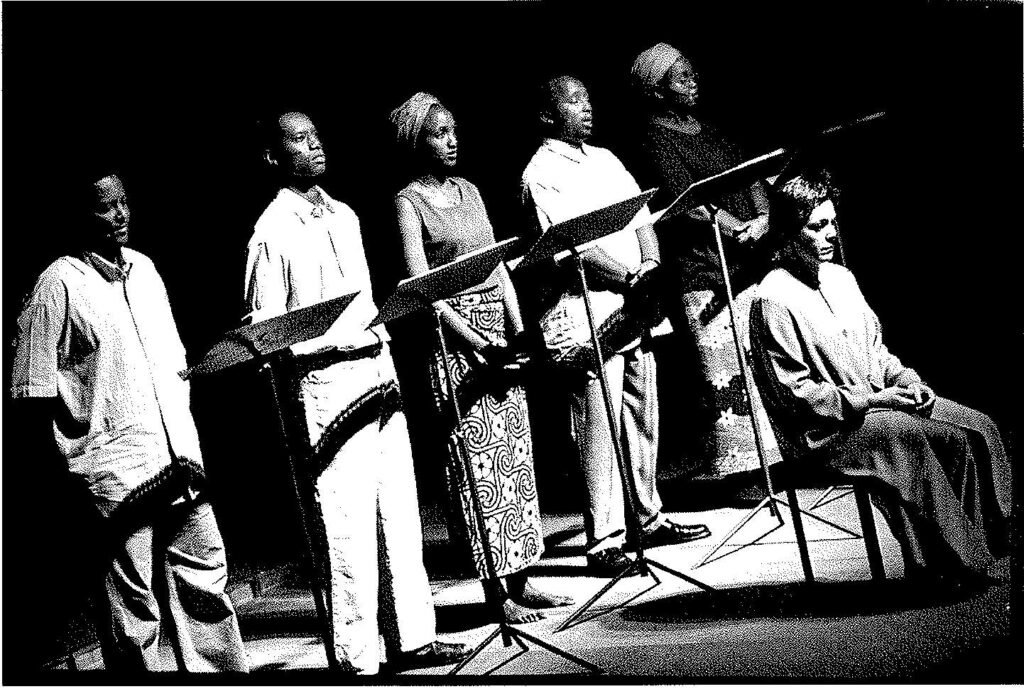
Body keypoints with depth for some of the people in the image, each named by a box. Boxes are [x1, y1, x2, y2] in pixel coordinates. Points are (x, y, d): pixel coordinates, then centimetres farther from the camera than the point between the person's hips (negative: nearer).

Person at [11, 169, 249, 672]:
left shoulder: (143, 268, 12)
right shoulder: (59, 284, -7)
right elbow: (36, 392, -7)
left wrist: (185, 434, 13)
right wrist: (74, 458, -7)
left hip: (179, 458, 6)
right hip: (116, 467, -6)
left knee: (204, 568, 12)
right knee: (133, 595, 1)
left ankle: (222, 669, 25)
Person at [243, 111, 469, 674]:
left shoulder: (344, 216, 16)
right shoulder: (273, 232, -6)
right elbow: (265, 334, -7)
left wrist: (385, 353, 14)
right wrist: (329, 338, -20)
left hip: (378, 370, 7)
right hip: (328, 380, -7)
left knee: (400, 511, 9)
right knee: (348, 522, -5)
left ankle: (411, 637, 19)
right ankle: (358, 659, 4)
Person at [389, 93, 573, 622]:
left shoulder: (468, 190, 16)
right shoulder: (408, 201, -4)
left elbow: (497, 261, 14)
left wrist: (518, 327, 2)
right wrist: (474, 341, -19)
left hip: (499, 327, 7)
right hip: (455, 336, -7)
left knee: (515, 456, 7)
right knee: (480, 462, -6)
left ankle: (520, 582, 14)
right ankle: (498, 592, 1)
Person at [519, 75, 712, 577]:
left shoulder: (605, 159, 19)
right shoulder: (541, 173, -4)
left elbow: (640, 215, 13)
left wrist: (652, 262, -5)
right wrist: (630, 276, -19)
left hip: (634, 308, 7)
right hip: (586, 313, -7)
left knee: (643, 418, 12)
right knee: (599, 424, -7)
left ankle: (649, 517, 24)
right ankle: (604, 540, -3)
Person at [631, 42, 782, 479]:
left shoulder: (708, 128, 19)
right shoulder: (655, 139, -4)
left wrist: (762, 217, -5)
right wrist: (740, 230, -18)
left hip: (749, 262, 8)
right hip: (703, 270, -7)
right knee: (721, 371, -7)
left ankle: (770, 456, 16)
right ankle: (735, 467, 0)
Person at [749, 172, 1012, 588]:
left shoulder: (840, 277, 14)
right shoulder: (774, 300, -13)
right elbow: (796, 393, -15)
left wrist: (907, 381, 1)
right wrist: (869, 400, -19)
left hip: (879, 401, 8)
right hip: (824, 429, -8)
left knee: (977, 427, -10)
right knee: (907, 435, -33)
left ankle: (981, 547, -9)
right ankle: (958, 562, -24)